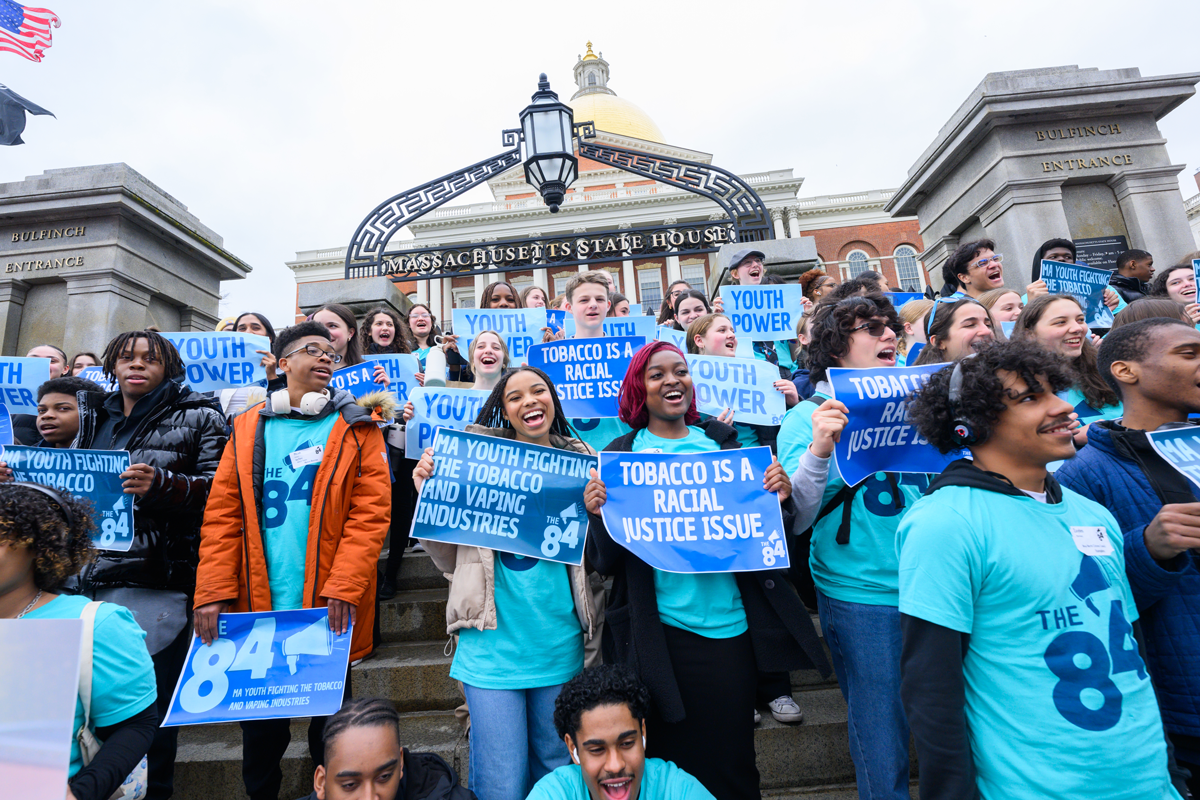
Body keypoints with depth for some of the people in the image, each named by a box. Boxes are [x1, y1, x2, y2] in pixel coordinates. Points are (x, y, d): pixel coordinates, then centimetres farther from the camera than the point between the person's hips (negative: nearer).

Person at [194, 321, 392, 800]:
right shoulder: (249, 429, 9)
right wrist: (213, 592, -7)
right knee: (261, 733, 16)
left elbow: (371, 512, -8)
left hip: (328, 611, -2)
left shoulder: (357, 428, 1)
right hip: (258, 607, 2)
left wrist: (343, 588, -18)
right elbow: (221, 515, 3)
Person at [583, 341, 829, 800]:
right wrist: (599, 515, -21)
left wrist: (780, 497, -11)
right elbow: (604, 563, -3)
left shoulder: (725, 443, 4)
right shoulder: (620, 456, -2)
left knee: (733, 761, 16)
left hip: (733, 626, 2)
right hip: (659, 635, -2)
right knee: (669, 757, 13)